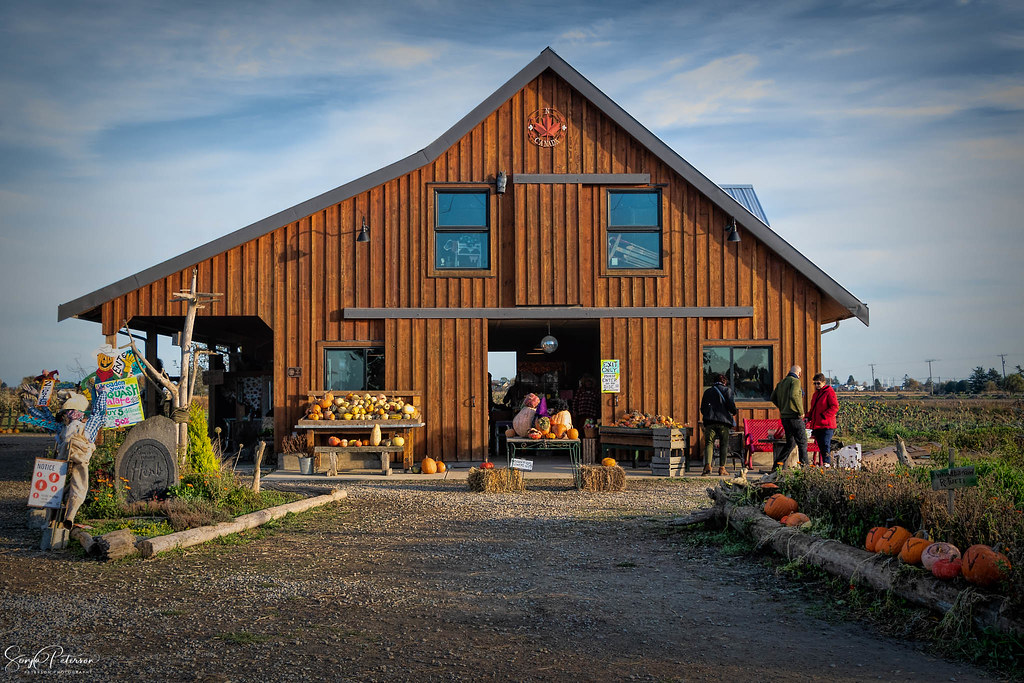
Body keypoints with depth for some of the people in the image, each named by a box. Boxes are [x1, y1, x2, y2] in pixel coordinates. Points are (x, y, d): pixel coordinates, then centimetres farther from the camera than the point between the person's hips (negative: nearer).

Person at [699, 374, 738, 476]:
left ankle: (707, 465, -25)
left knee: (709, 443, -3)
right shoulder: (726, 390, 5)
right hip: (723, 421, -2)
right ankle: (722, 468, 6)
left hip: (709, 422, 2)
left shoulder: (707, 391, 16)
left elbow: (702, 408, 16)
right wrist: (734, 413, 16)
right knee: (724, 444, 9)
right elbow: (731, 405, -4)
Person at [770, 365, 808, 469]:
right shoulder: (795, 381, -9)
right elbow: (794, 396, -25)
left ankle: (778, 463, 8)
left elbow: (773, 397, 19)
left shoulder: (781, 383, 15)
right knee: (802, 442, 0)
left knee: (790, 443, 15)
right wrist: (801, 411, -18)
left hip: (784, 417, 8)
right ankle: (804, 464, -2)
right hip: (794, 416, -8)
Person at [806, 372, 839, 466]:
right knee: (821, 446, 9)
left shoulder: (829, 392, -5)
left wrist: (823, 416, -18)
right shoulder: (816, 394, 20)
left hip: (826, 426, -8)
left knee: (825, 444, -14)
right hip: (817, 425, 8)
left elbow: (835, 407, -13)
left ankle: (827, 463, -15)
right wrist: (808, 417, 14)